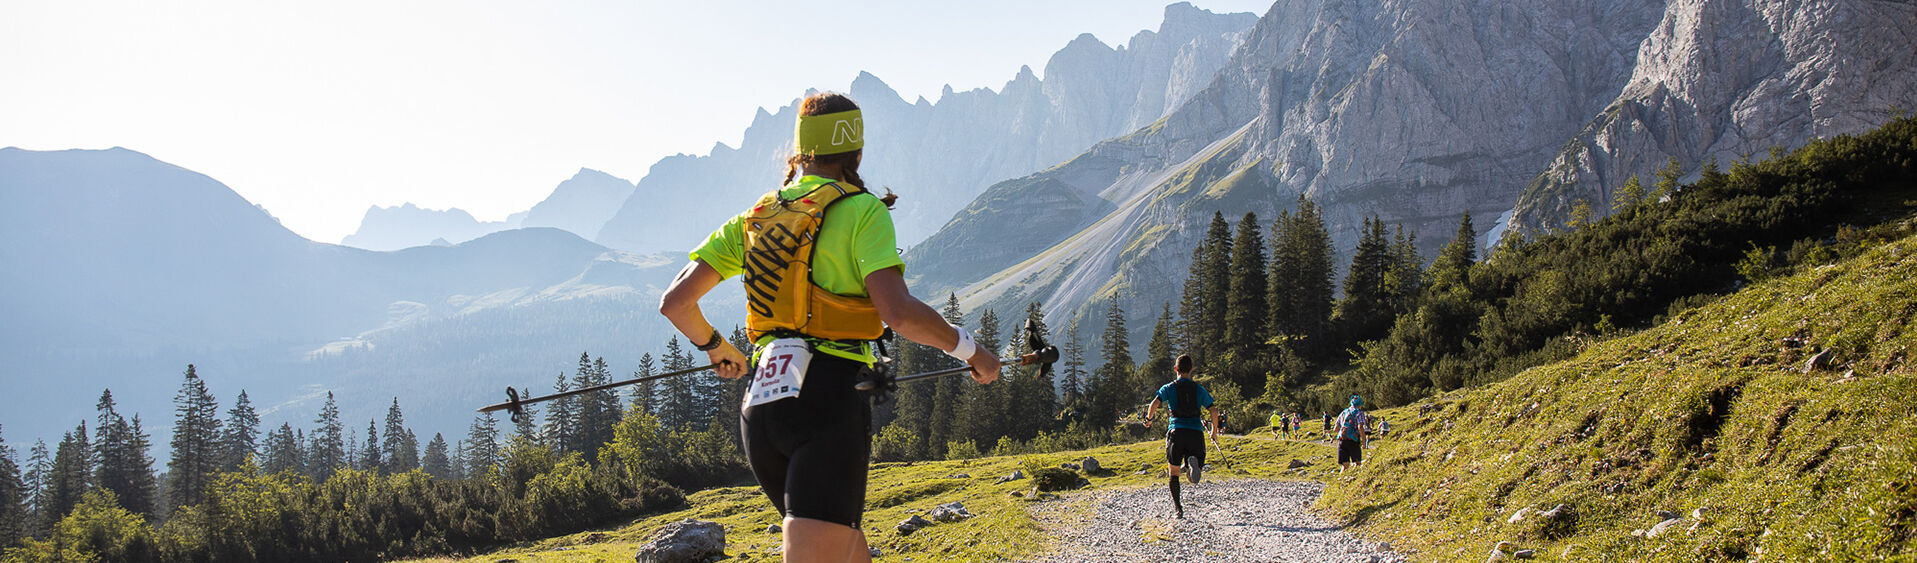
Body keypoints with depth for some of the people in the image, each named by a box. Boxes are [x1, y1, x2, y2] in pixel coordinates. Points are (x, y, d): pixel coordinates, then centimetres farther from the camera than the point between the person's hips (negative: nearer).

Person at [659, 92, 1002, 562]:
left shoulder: (755, 219, 15)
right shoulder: (862, 211, -1)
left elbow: (675, 302, 13)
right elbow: (899, 312, -15)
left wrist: (715, 347, 32)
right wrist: (967, 348, 1)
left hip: (761, 404, 7)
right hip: (827, 399, -7)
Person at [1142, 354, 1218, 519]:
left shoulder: (1169, 388, 7)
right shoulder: (1199, 389, 13)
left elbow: (1154, 404, -9)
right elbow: (1214, 410, 7)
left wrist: (1149, 419, 10)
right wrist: (1214, 431, 21)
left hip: (1176, 431, -1)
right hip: (1196, 432, 1)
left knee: (1174, 473, 14)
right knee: (1192, 478, 5)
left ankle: (1178, 507, 2)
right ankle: (1192, 463, -30)